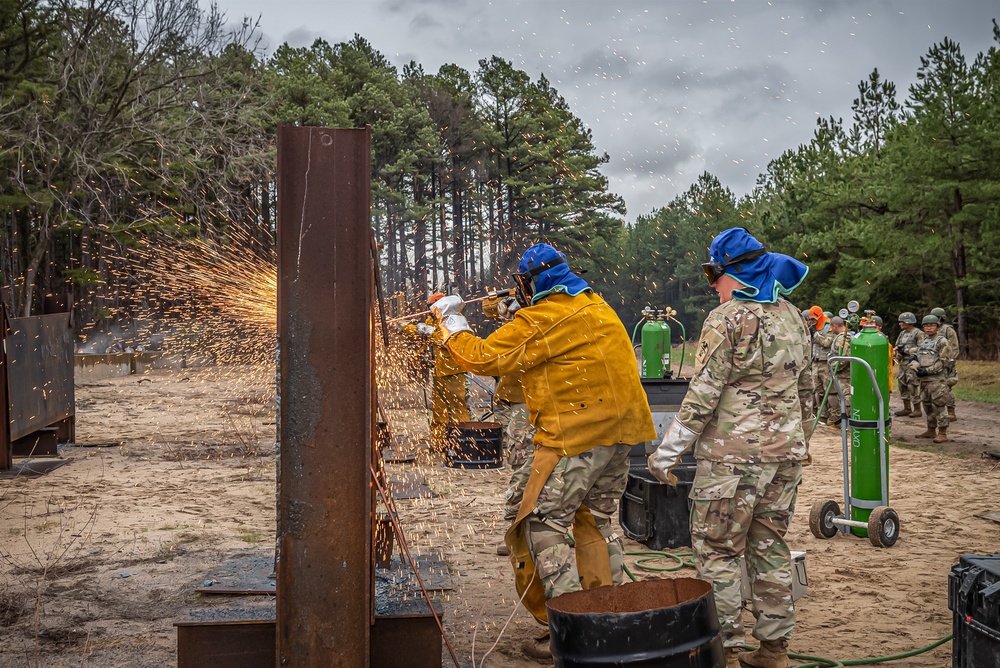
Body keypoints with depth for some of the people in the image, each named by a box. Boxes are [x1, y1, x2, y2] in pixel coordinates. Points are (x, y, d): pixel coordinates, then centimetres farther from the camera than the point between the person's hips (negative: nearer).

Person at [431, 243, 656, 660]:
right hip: (619, 429, 9)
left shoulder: (542, 320, -11)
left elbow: (483, 359, -9)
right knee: (596, 521, 19)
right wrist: (522, 316, 26)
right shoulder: (596, 306, 15)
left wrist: (451, 321, 5)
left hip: (578, 435, -9)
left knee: (545, 525, -3)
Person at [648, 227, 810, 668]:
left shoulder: (727, 319, -13)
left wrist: (666, 452, -10)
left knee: (717, 552, 1)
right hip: (787, 450, 8)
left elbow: (702, 395, -16)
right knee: (770, 546, 15)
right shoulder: (791, 317, 10)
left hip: (734, 455, -8)